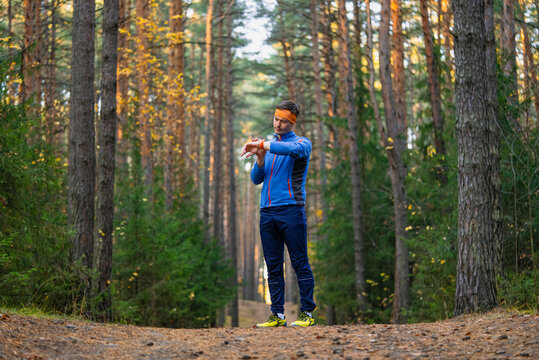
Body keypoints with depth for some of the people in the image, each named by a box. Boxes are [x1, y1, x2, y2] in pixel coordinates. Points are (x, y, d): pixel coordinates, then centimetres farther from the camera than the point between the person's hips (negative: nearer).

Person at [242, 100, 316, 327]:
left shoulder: (302, 142, 4)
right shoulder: (269, 146, 22)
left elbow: (294, 149, -23)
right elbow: (256, 179, 14)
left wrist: (262, 145, -23)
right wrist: (260, 157, -4)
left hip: (291, 210, -6)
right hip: (267, 212, 6)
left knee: (300, 264, -5)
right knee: (273, 267, 5)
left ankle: (306, 313, -2)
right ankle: (277, 315, 8)